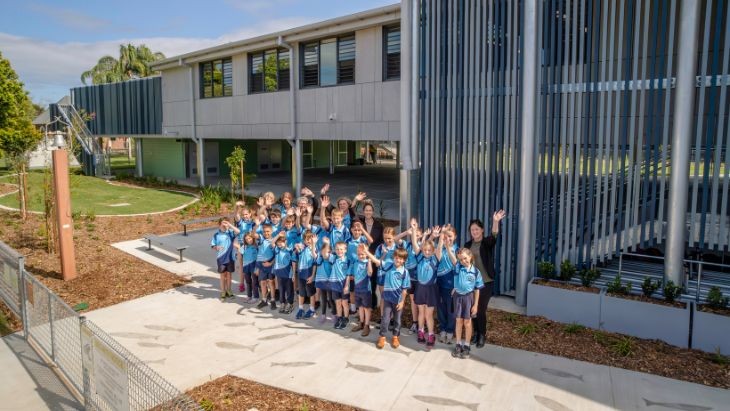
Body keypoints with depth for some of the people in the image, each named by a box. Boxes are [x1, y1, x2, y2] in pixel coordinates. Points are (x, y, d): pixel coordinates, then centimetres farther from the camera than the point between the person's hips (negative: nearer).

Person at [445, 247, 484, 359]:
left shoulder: (475, 272, -8)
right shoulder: (458, 266, -6)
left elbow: (477, 290, -3)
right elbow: (451, 256, -22)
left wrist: (475, 304, -4)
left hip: (468, 297, -1)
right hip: (458, 296, 1)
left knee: (467, 322, 8)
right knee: (459, 321, 10)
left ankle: (467, 346, 21)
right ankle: (458, 344, 23)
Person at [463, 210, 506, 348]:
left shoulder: (487, 243, -8)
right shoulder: (467, 245, 5)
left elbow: (494, 235, -30)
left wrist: (496, 222, -49)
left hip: (486, 282, -4)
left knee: (481, 310, -3)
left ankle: (482, 335, 16)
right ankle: (476, 332, 29)